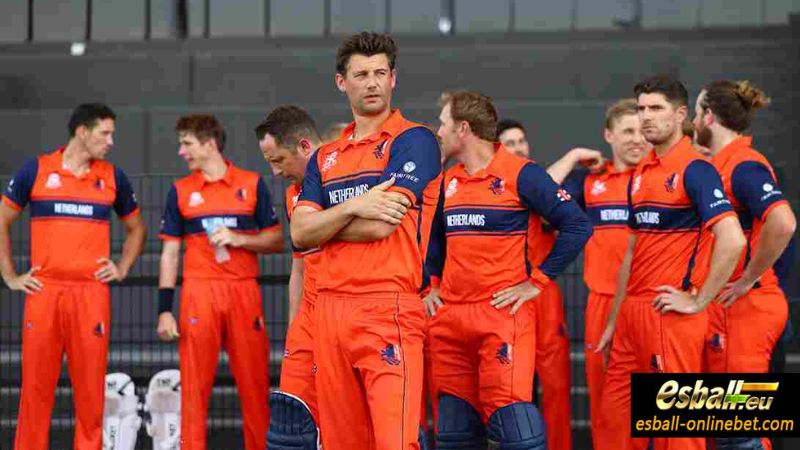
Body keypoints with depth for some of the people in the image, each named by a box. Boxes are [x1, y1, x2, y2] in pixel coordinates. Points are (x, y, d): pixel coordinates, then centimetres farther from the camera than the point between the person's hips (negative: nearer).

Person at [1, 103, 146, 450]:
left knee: (91, 388, 1)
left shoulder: (113, 177, 8)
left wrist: (122, 268, 9)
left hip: (92, 293, 1)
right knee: (36, 385, 1)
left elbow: (136, 228, 22)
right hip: (43, 291, -1)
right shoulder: (35, 170, 2)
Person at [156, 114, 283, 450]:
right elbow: (170, 252, 9)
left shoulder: (252, 184, 6)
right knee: (194, 386, -1)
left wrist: (238, 238, -10)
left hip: (244, 293, -1)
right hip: (199, 294, 1)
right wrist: (165, 309, 2)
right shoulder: (180, 190, 9)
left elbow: (277, 242, 7)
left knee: (255, 384, 0)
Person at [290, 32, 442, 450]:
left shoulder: (413, 140, 0)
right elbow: (299, 234, 6)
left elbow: (381, 226, -11)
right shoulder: (324, 158, 19)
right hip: (330, 309, 6)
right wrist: (353, 207, -11)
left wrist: (322, 224, 5)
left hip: (388, 308, -6)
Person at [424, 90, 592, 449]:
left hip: (503, 313, -7)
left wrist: (537, 282, -10)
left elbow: (577, 226, -9)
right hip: (449, 317, 7)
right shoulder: (447, 182, 13)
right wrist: (432, 284, 16)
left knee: (513, 421, -13)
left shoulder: (520, 174, -6)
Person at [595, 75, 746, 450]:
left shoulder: (694, 169, -10)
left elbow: (732, 240, -22)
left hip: (670, 314, -8)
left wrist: (698, 301, -16)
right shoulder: (640, 173, 15)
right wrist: (613, 321, 20)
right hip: (632, 313, 9)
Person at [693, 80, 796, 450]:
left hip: (743, 308, -9)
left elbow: (783, 223, -30)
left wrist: (746, 281, -21)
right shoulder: (719, 165, 12)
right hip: (725, 308, 9)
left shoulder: (744, 165, -15)